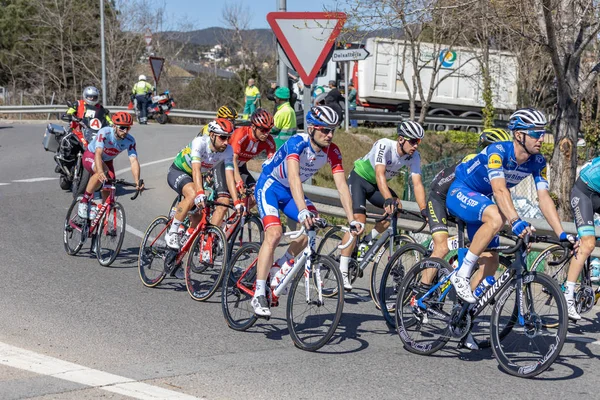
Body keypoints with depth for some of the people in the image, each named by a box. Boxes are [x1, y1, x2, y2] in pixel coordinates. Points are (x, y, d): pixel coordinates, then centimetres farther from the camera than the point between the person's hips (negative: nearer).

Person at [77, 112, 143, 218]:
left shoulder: (130, 141, -22)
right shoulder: (105, 133, -34)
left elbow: (134, 161, -30)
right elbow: (98, 153, -46)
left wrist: (137, 181, -47)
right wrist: (100, 172, -64)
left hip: (107, 161, 5)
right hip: (91, 156, -5)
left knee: (109, 194, -7)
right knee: (103, 173, -37)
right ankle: (84, 202, -25)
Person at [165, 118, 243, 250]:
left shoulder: (228, 150, -19)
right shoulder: (199, 143, -32)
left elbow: (229, 176, -23)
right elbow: (196, 169, -43)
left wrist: (237, 202, -34)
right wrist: (200, 194, -57)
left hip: (196, 177, 6)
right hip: (177, 172, -6)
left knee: (197, 220, -6)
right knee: (193, 195, -35)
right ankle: (172, 233, -24)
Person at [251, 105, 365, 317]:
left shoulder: (332, 152, -14)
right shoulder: (297, 143, -31)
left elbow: (341, 186, -17)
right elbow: (294, 178, -45)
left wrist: (352, 220, -27)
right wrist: (302, 211, -58)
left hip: (290, 190, 6)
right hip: (269, 185, -6)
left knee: (314, 225, -16)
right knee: (274, 233, -25)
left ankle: (278, 267, 6)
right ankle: (258, 294, -20)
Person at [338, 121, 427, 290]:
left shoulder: (414, 157, -16)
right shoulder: (384, 145, -31)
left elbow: (417, 184, -22)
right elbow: (380, 174, -43)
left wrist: (424, 210, -35)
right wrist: (388, 199, -57)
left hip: (377, 185, 6)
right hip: (359, 179, -6)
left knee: (395, 208, -20)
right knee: (359, 219, -22)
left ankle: (366, 243, -2)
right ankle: (342, 271, -20)